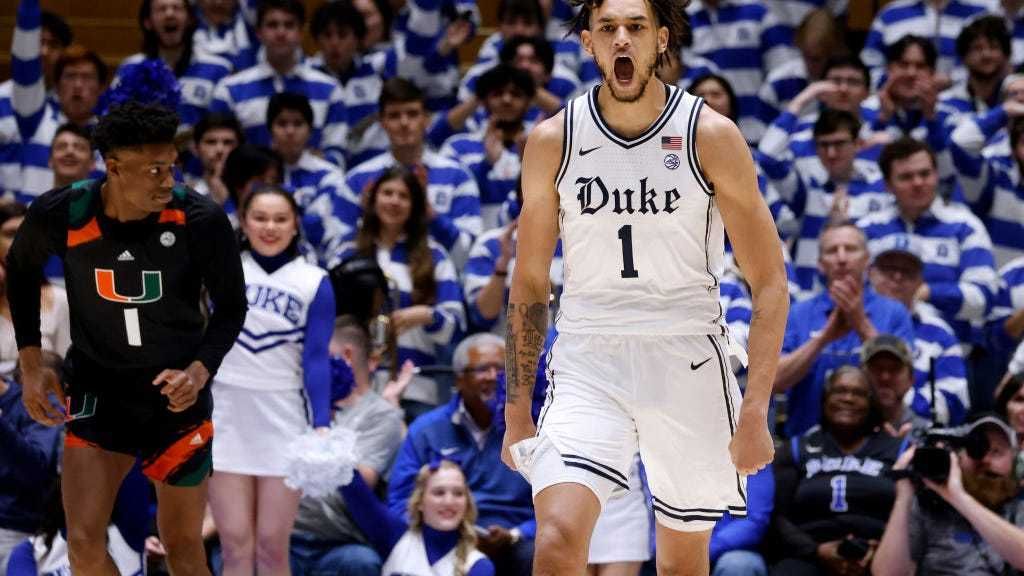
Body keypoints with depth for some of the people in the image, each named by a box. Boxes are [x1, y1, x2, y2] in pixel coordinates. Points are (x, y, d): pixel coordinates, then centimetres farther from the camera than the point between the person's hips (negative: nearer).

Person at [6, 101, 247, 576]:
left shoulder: (200, 222, -19)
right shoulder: (60, 215, -17)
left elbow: (231, 307, -3)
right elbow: (21, 271, 7)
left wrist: (200, 370, -20)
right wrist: (30, 366, 3)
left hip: (177, 391, 0)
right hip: (98, 389, 1)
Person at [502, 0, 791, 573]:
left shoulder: (711, 136, -4)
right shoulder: (553, 142, 1)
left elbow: (769, 280, -2)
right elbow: (530, 283, 11)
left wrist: (756, 411, -11)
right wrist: (517, 411, 8)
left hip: (688, 360, 0)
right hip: (587, 361, 0)